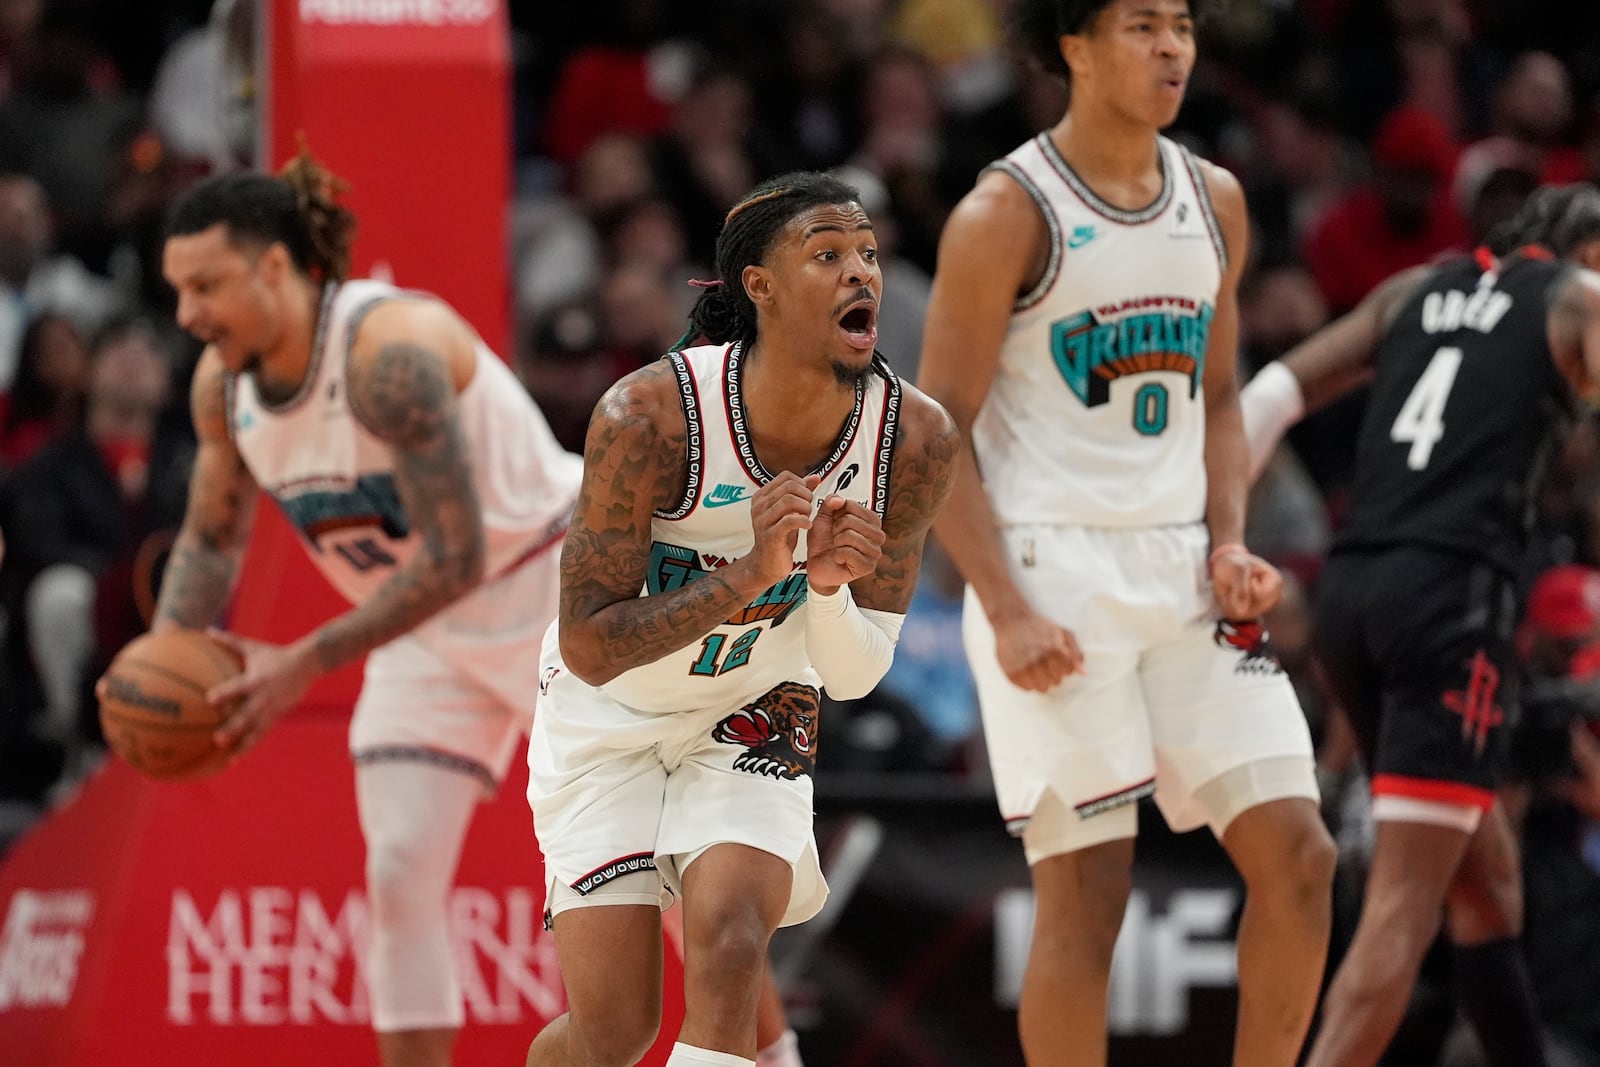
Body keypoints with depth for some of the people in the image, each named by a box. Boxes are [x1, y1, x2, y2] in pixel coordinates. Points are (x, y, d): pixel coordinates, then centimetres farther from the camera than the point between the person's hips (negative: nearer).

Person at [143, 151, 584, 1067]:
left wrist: (307, 663, -34)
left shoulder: (388, 349, -32)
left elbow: (455, 555, -33)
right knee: (400, 874, -5)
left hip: (556, 591, -7)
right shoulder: (222, 384, -8)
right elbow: (212, 539, 9)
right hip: (426, 629, 7)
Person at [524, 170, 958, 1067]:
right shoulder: (650, 414, -29)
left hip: (753, 722, 2)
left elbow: (857, 674, -10)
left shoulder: (916, 439, -19)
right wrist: (750, 576, -38)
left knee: (727, 944, -24)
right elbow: (589, 646, -27)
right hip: (608, 723, -2)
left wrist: (828, 586, -32)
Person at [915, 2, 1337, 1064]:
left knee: (1297, 856, 0)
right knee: (1086, 893, -7)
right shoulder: (1006, 216, -8)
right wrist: (1007, 613, -16)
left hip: (1183, 572, 6)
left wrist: (1230, 543, 2)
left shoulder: (1214, 202, 11)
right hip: (1051, 575, -6)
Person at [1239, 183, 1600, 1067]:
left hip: (1350, 590, 7)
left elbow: (1276, 394, 14)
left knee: (1486, 878, 19)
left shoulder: (1416, 290, 22)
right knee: (1404, 905, -11)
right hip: (1452, 593, -7)